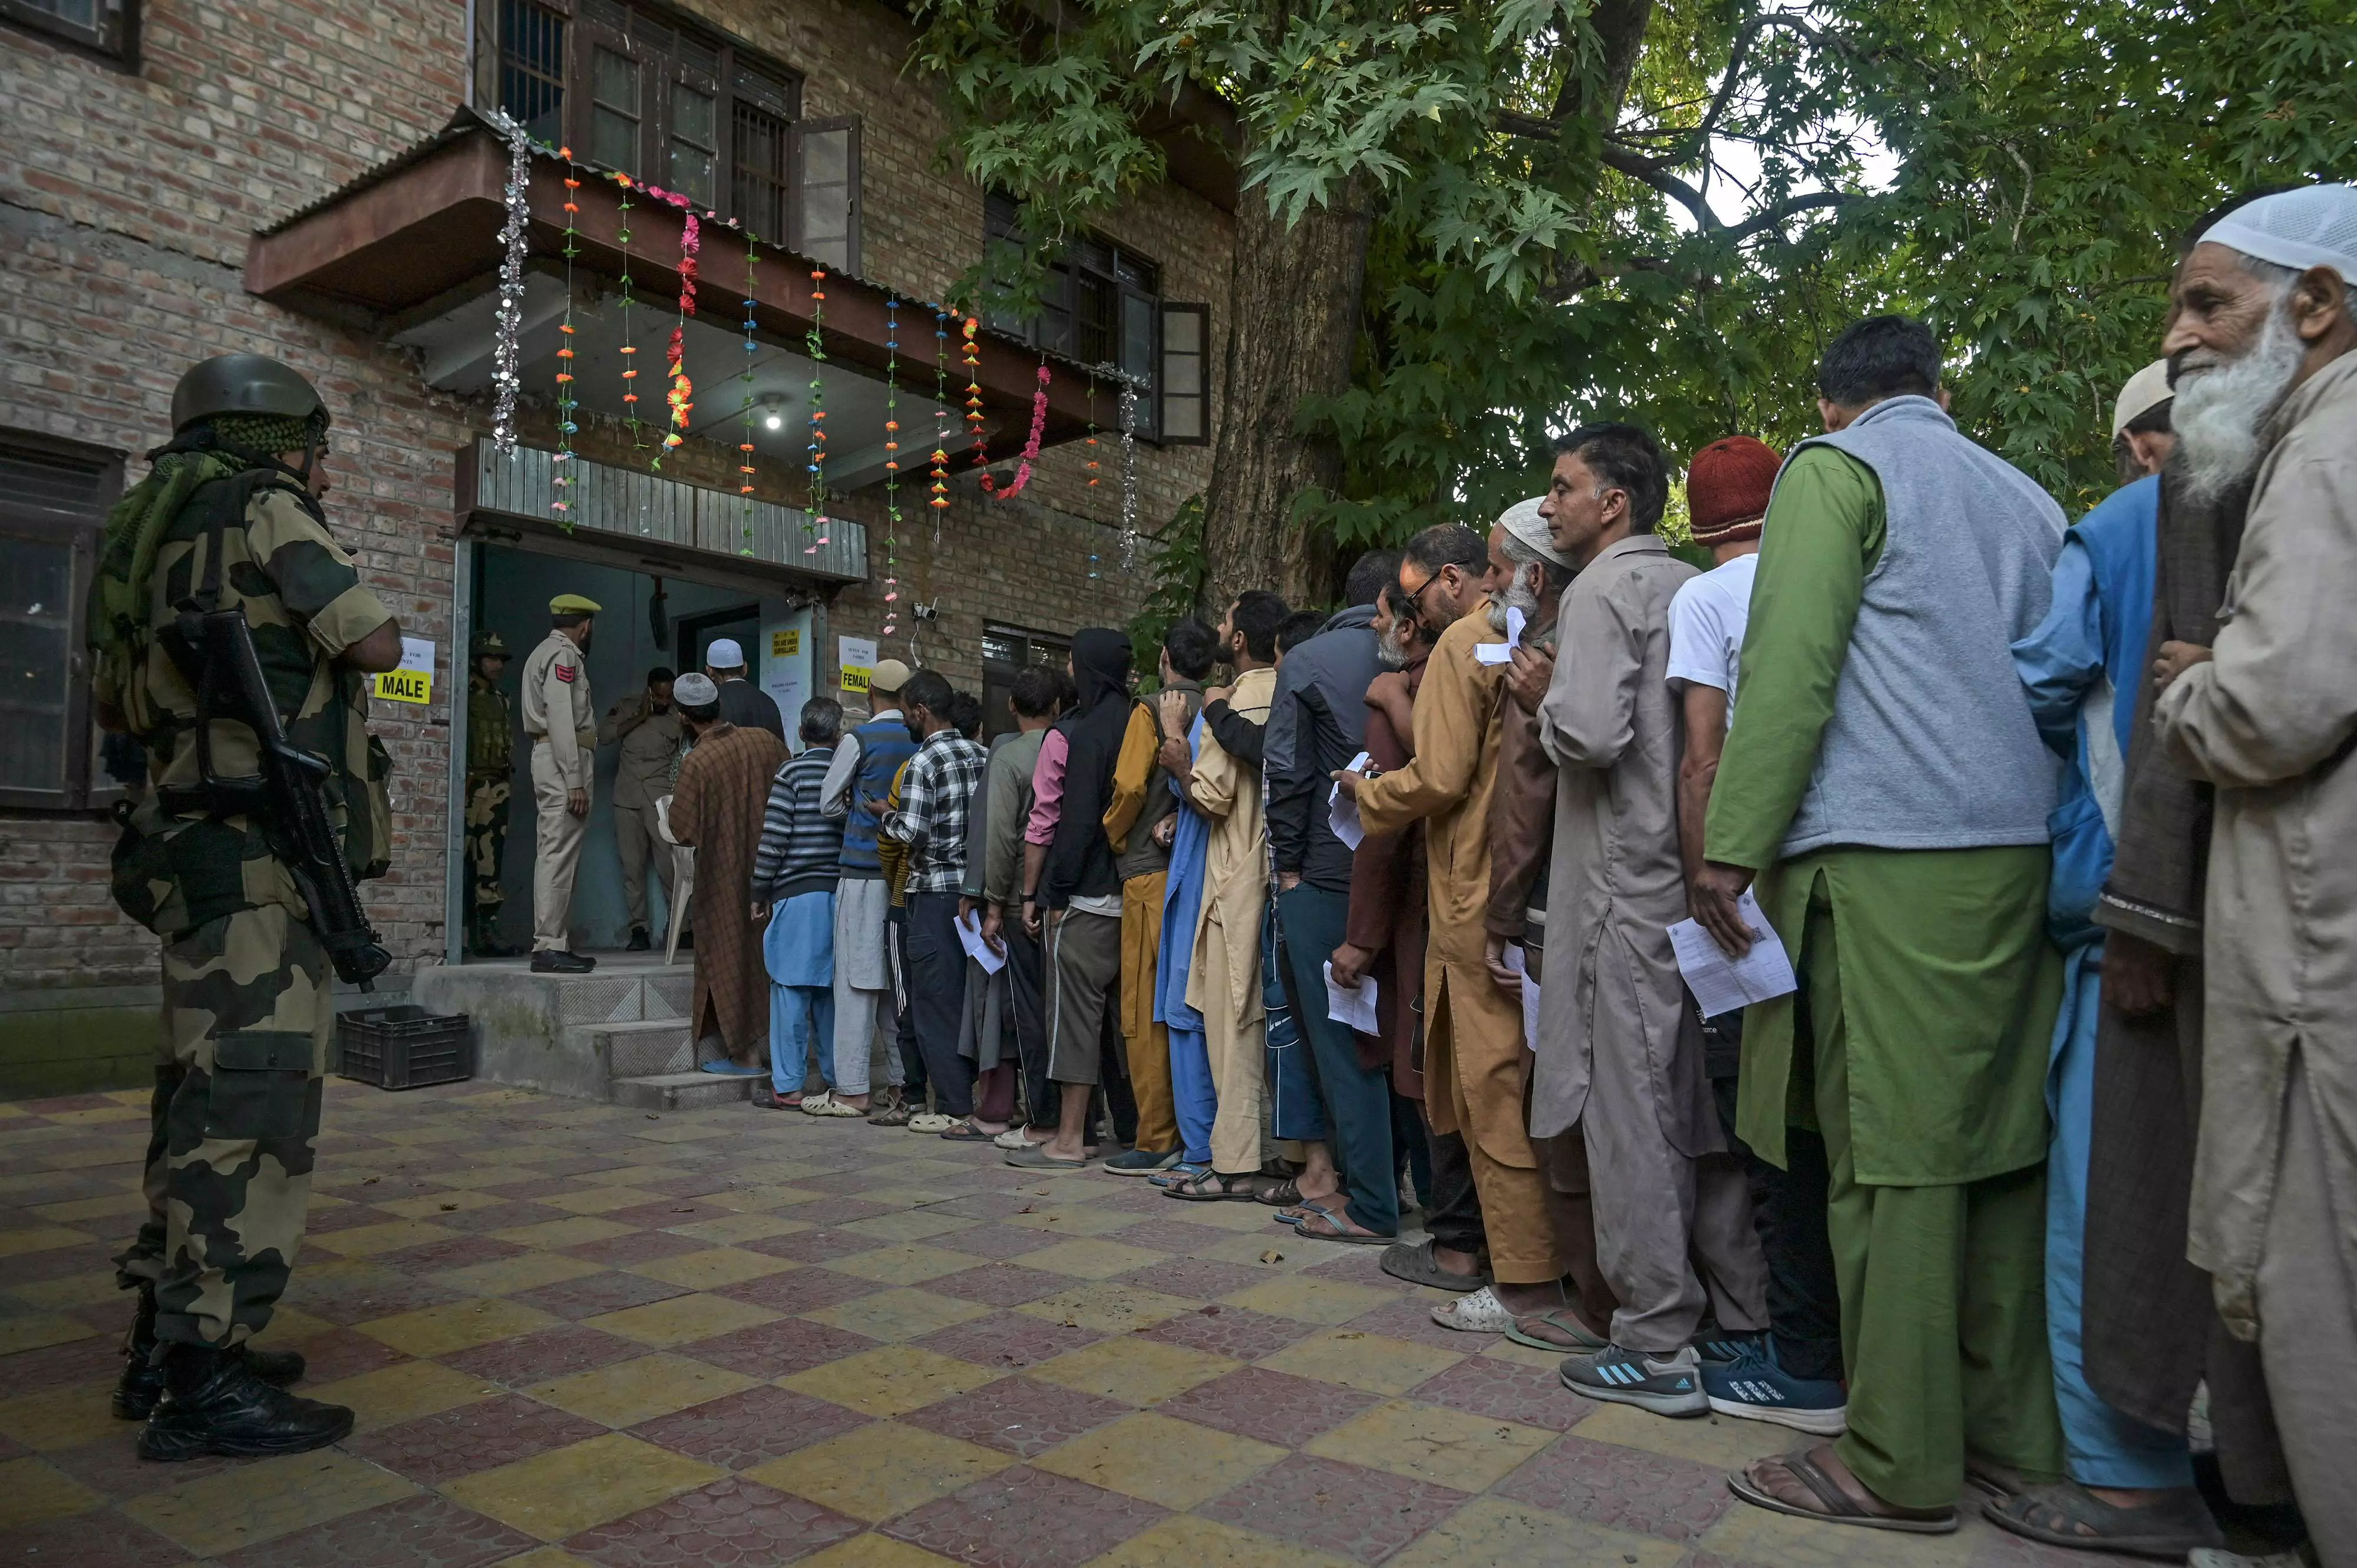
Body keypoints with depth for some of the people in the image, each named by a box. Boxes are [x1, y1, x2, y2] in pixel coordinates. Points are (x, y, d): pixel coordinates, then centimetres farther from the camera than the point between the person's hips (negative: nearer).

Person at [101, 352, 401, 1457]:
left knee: (206, 1103, 14)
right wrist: (327, 620, 10)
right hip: (257, 859, -10)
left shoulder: (171, 534, 21)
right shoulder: (263, 510, -4)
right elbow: (376, 644, -9)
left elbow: (113, 709, 27)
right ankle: (203, 1384, -6)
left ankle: (167, 1343, 22)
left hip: (204, 859, 10)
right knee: (253, 1105, -9)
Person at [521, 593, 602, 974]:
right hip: (564, 760, -11)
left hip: (548, 757, 11)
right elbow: (562, 720, -18)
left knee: (555, 856, 12)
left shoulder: (545, 652, 24)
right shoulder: (564, 653, -8)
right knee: (559, 855, -11)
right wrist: (575, 782, -21)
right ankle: (550, 947, -12)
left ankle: (552, 943, 16)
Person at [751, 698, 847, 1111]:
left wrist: (759, 894, 1)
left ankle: (788, 1088, 2)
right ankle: (836, 1081, 14)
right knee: (832, 991, 10)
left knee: (791, 990, 0)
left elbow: (774, 839, -8)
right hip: (841, 892, 4)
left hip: (797, 894, -4)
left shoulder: (792, 772, -5)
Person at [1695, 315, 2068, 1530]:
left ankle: (1900, 1462, 1)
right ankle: (2014, 1428, 19)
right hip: (2021, 851, 8)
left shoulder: (1836, 468, 2)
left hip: (1888, 851, -7)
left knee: (1891, 1153, -5)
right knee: (2001, 1144, 11)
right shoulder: (2028, 497, 22)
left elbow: (1790, 665, -10)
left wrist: (1733, 847, -10)